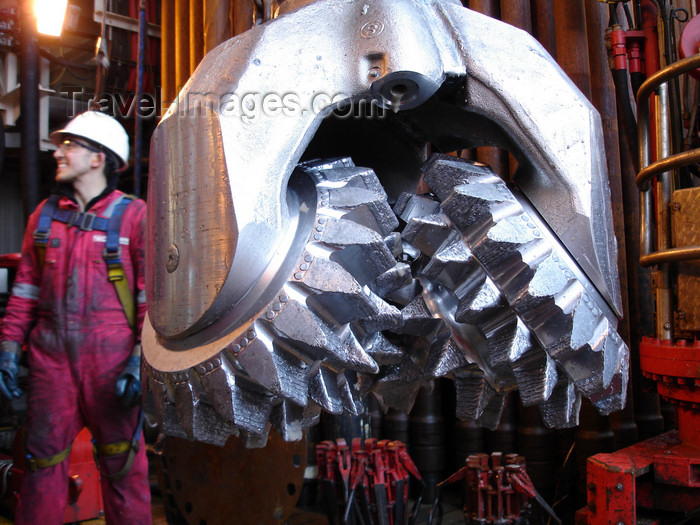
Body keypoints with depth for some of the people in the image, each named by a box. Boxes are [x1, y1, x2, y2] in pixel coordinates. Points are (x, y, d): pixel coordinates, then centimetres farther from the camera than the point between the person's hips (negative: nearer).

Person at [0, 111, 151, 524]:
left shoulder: (133, 215, -2)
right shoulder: (45, 215, 12)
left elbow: (153, 295, -6)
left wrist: (143, 360, -12)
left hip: (110, 359, -4)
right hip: (50, 356, 4)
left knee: (122, 465, 5)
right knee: (43, 461, 12)